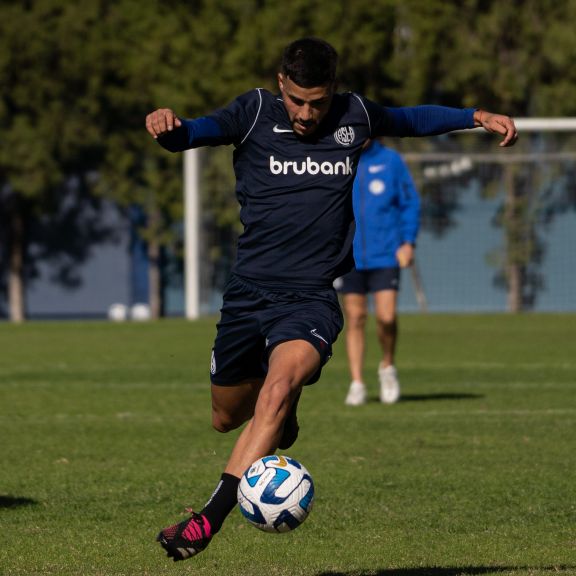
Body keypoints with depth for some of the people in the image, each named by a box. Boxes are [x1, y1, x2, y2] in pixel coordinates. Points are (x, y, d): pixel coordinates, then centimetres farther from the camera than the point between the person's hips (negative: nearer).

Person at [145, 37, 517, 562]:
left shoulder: (354, 115, 6)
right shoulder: (255, 113, -2)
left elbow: (414, 119, 25)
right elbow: (194, 133, -17)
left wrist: (479, 116, 14)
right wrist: (168, 127, -40)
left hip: (312, 297, -1)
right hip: (249, 290, 1)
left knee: (280, 384, -30)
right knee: (227, 417, 14)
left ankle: (210, 518, -36)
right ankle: (282, 415, 51)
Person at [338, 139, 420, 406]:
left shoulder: (390, 160, 1)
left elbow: (410, 202, 6)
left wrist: (408, 242, -3)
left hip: (385, 255, -1)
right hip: (349, 257, 1)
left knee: (386, 316, -10)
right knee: (355, 319, 2)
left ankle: (387, 367, 16)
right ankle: (357, 384, 9)